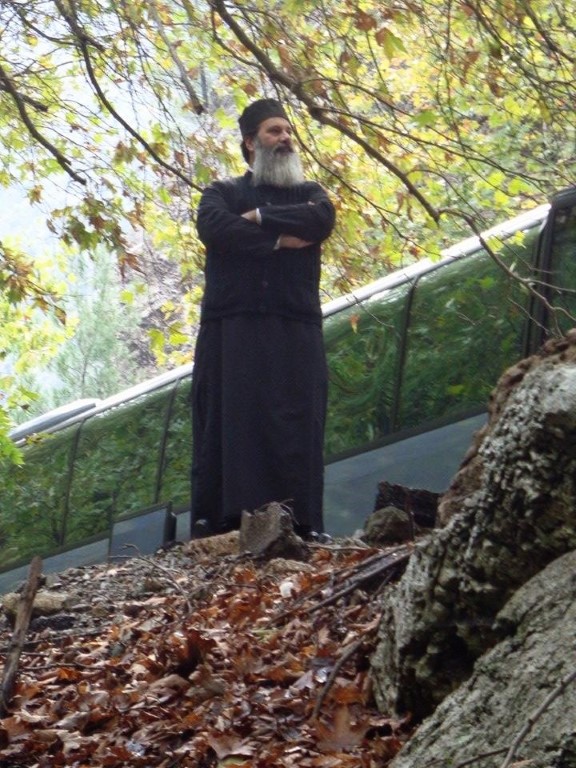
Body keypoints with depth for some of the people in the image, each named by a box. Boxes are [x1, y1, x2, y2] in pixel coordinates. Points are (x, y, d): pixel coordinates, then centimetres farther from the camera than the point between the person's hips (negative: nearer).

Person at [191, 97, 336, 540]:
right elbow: (215, 228, -5)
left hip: (295, 329, 1)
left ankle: (301, 526, -17)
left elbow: (322, 219, -2)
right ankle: (218, 527, -15)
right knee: (228, 422, -9)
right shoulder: (223, 193, 19)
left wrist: (258, 218, -2)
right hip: (231, 326, -1)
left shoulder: (308, 192, 23)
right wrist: (280, 239, -5)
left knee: (295, 424, -10)